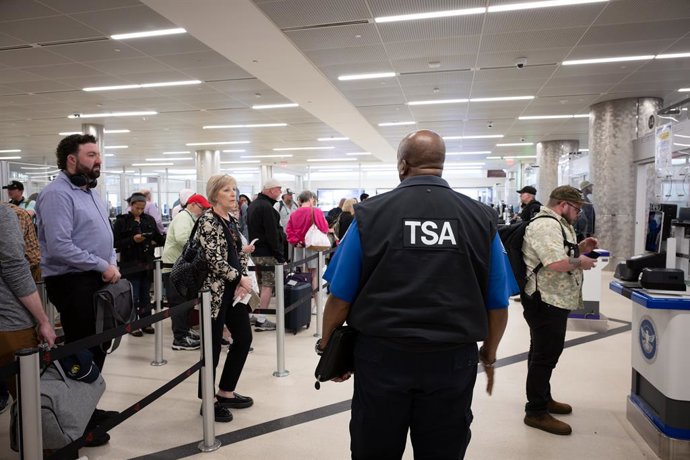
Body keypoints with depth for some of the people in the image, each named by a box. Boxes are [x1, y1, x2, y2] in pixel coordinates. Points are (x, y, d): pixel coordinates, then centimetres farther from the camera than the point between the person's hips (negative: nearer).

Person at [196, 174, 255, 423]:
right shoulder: (207, 220, -12)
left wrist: (243, 279, -1)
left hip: (234, 289, 8)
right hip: (215, 290, -8)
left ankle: (226, 392, 27)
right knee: (213, 344, 2)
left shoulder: (232, 219, 12)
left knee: (244, 337, 12)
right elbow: (214, 260, -20)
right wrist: (241, 278, -13)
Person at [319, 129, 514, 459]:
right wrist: (489, 355, 18)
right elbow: (498, 303, 3)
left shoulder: (369, 214, -7)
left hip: (381, 356, -1)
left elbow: (340, 297, -5)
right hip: (453, 360, 2)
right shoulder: (482, 218, -2)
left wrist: (328, 348, 10)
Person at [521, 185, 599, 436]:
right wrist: (580, 262, -12)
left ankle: (543, 399, 35)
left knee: (544, 353, 20)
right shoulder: (546, 225, -19)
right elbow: (556, 263, -29)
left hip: (551, 301, 11)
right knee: (545, 356, -3)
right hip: (546, 302, -11)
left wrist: (579, 249, 11)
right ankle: (536, 412, 8)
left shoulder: (554, 224, 17)